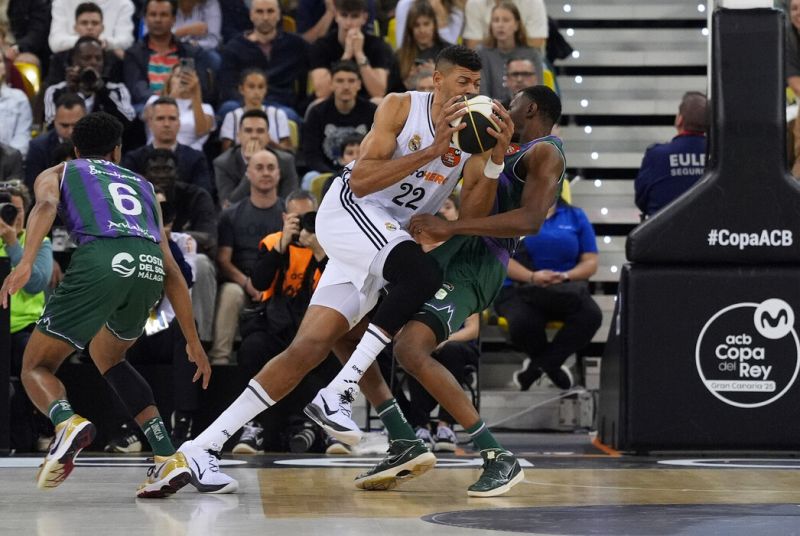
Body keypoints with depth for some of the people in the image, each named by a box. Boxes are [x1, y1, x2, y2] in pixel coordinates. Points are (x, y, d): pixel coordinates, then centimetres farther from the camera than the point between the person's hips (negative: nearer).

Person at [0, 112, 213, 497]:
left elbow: (46, 206, 1)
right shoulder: (141, 185, 37)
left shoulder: (57, 173, 28)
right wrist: (193, 342, 31)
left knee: (36, 367, 10)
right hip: (149, 267, 4)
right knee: (107, 358, 31)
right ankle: (169, 459, 17)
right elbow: (172, 272, 30)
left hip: (102, 260, -4)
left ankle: (67, 422, -26)